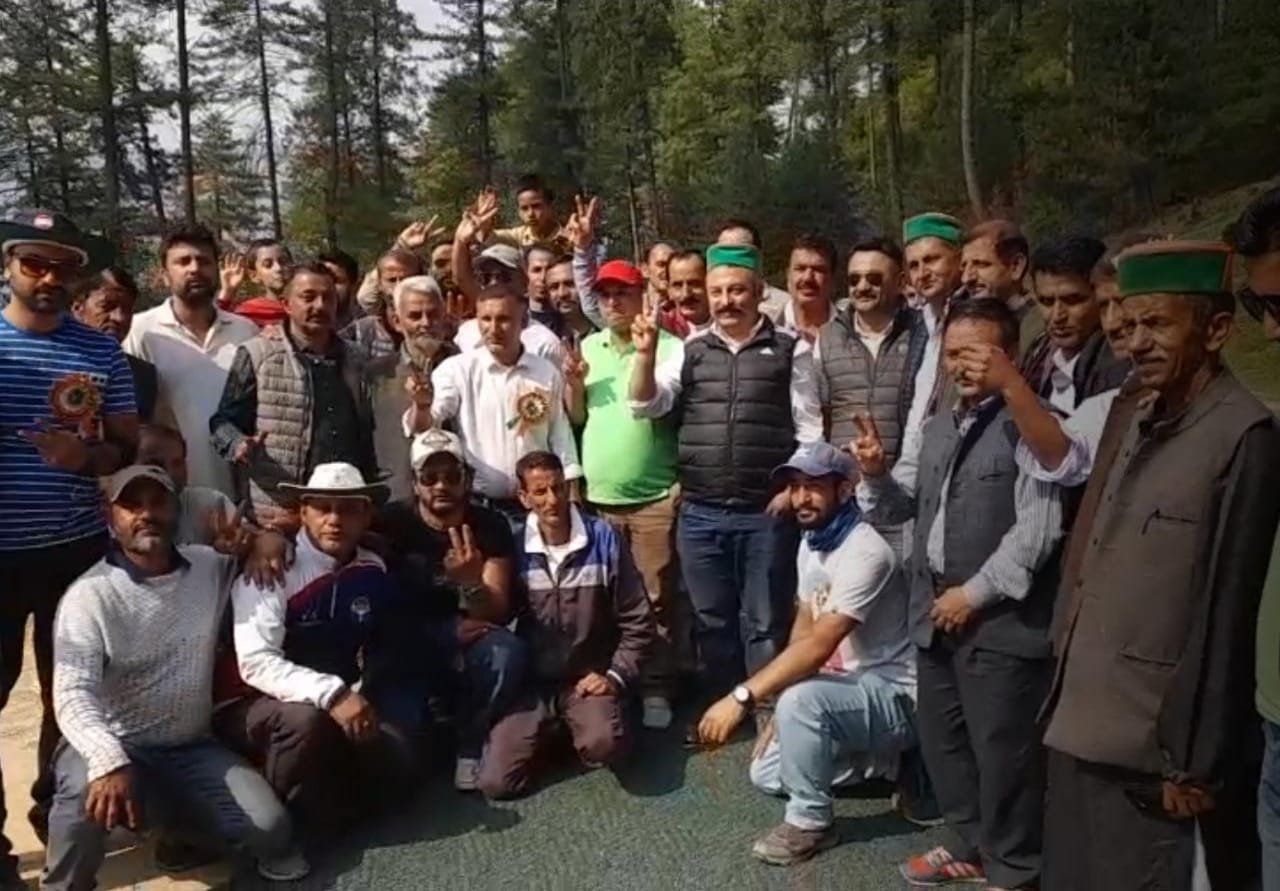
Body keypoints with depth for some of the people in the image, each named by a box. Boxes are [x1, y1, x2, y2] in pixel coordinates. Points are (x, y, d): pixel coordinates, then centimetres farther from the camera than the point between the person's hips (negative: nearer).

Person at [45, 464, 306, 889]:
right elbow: (74, 695, -23)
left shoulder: (210, 567, 1)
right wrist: (109, 762, -42)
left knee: (270, 830, -16)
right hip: (113, 747, -3)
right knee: (89, 792, -37)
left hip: (190, 749, 3)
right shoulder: (89, 595, -13)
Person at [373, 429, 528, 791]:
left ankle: (471, 744, -3)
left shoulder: (491, 527, -7)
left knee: (508, 652, -29)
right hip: (408, 648, -1)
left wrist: (472, 583, -33)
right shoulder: (391, 522, -8)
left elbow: (498, 613, -14)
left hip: (469, 649, 1)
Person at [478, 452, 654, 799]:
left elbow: (637, 621, -3)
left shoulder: (603, 539, -7)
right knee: (497, 782, -13)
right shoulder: (515, 547, -5)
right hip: (531, 681, 1)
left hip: (589, 678, -1)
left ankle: (584, 725, 6)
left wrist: (616, 676, -8)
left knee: (604, 745, -32)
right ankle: (546, 731, 18)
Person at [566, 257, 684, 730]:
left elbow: (652, 403, -14)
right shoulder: (589, 347, 10)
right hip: (596, 496, 5)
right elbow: (576, 418, 14)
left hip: (654, 496, -4)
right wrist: (573, 384, -4)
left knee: (658, 599, 2)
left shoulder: (669, 347, -6)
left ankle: (657, 689, 15)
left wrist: (646, 345, -22)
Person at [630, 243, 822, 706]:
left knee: (765, 625, 7)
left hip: (766, 513, -3)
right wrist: (646, 354, -13)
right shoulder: (692, 352, 9)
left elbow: (809, 426, 0)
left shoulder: (790, 350, 1)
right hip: (700, 514, 3)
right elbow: (646, 405, 2)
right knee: (712, 622, 14)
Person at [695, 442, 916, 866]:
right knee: (766, 774, 10)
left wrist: (742, 697, -36)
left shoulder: (865, 553, -28)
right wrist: (779, 718, 3)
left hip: (893, 694, -9)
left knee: (800, 699, -36)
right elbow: (802, 631, 7)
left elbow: (818, 647, -35)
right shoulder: (810, 545, 2)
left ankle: (810, 822, -12)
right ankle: (879, 757, 18)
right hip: (849, 686, 9)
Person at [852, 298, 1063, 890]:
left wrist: (975, 593, -16)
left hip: (1000, 621, -8)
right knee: (941, 741, 19)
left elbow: (1038, 529, -18)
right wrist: (875, 474, -3)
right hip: (936, 614, 8)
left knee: (1003, 751, 5)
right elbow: (899, 508, 17)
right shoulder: (939, 427, 14)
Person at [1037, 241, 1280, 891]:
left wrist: (1196, 764, -12)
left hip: (1152, 747, -7)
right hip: (1079, 724, 7)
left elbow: (1226, 614, -15)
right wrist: (1063, 661, 11)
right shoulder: (1128, 415, 8)